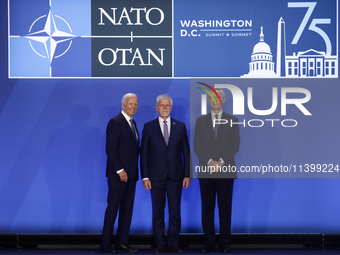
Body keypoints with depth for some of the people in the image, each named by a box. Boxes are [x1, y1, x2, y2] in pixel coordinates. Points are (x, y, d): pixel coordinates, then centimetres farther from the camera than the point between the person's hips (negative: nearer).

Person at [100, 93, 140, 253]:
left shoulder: (132, 123, 17)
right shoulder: (115, 122, -10)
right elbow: (110, 149, -15)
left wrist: (134, 172, 9)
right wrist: (120, 171, -18)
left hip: (130, 174, 8)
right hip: (118, 174, -8)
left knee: (127, 209, 9)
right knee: (112, 209, -4)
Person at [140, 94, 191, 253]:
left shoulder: (180, 126, 7)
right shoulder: (149, 127, 4)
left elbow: (186, 152, 7)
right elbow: (144, 153, 3)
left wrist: (187, 175, 0)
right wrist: (145, 176, -4)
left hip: (175, 175, 1)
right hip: (156, 176, -1)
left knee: (175, 211, 3)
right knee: (158, 212, 4)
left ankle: (173, 244, 12)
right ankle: (160, 244, 13)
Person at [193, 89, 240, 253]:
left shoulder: (232, 121, 8)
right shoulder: (200, 121, 10)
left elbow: (235, 145, 0)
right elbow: (197, 145, 3)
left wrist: (221, 161, -13)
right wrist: (209, 161, -11)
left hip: (226, 171, -1)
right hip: (206, 171, 1)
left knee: (225, 209, 2)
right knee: (207, 209, 2)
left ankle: (224, 243, 8)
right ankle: (209, 243, 8)